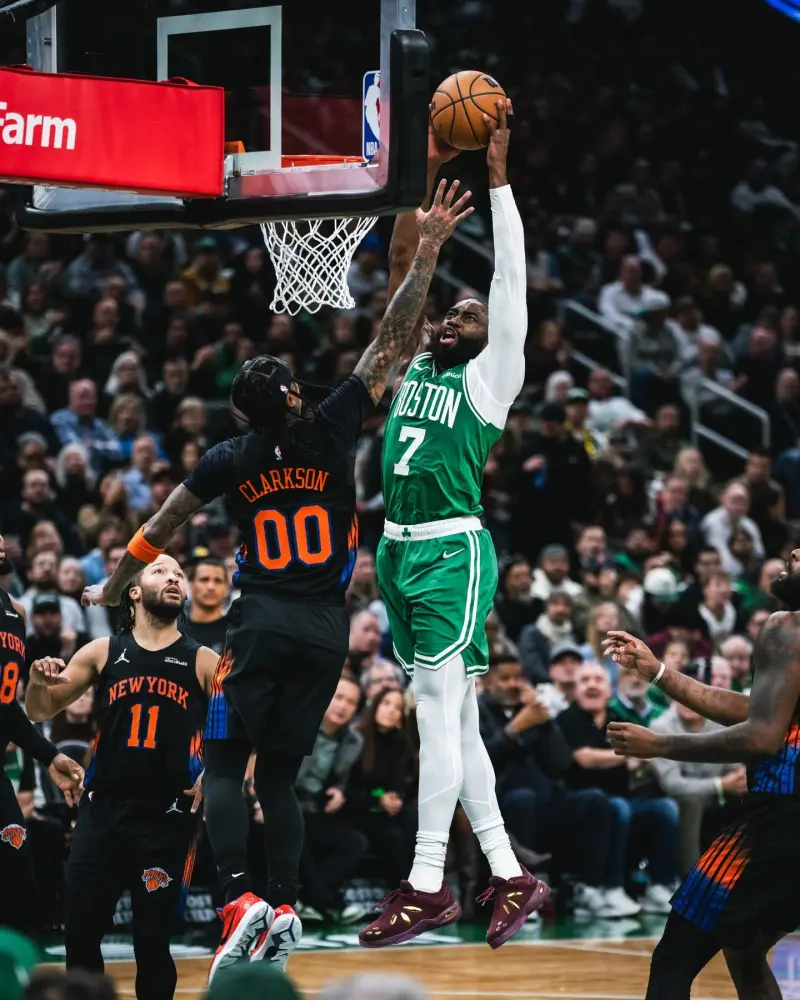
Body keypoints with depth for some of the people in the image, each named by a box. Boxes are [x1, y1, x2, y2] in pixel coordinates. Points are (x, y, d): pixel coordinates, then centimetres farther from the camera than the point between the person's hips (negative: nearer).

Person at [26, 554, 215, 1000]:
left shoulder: (203, 662, 3)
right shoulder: (102, 652, 8)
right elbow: (41, 712, 13)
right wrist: (39, 681, -9)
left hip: (169, 817, -2)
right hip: (103, 811, 2)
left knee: (152, 941, 1)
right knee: (80, 932, 2)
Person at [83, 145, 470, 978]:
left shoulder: (228, 461, -2)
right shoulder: (332, 431, -4)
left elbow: (159, 530, 9)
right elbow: (390, 343, -3)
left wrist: (111, 590, 24)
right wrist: (422, 255, -1)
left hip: (262, 623, -2)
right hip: (326, 628, 2)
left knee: (224, 768, 1)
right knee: (280, 776, 11)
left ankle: (241, 900, -20)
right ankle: (285, 908, -2)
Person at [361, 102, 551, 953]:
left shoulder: (490, 377, 0)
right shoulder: (416, 367, 17)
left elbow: (510, 278, -6)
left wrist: (498, 178, -5)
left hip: (452, 551, -8)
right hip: (400, 552, 8)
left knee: (440, 715, -11)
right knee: (454, 722, 7)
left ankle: (427, 885, -12)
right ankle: (509, 877, 11)